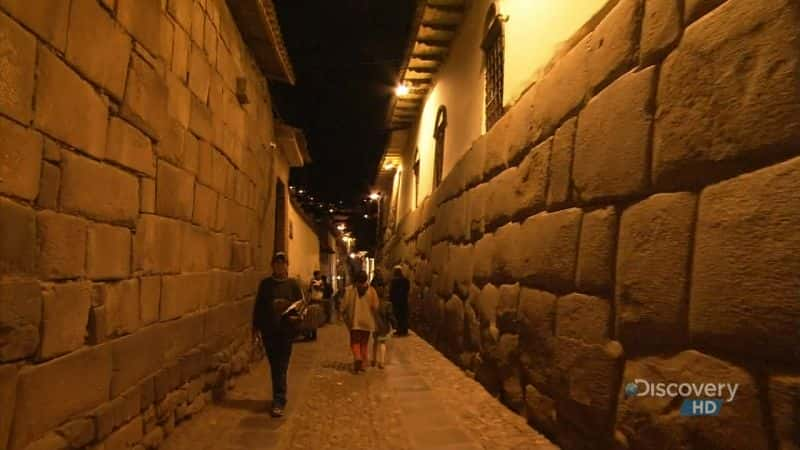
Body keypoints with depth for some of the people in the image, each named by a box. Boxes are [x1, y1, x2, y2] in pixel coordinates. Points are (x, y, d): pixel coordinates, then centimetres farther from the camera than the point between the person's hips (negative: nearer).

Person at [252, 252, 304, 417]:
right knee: (274, 366, 13)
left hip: (286, 330, -3)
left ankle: (279, 401, -3)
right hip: (268, 330, 3)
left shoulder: (293, 284, 1)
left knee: (281, 367, -5)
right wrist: (255, 326, 6)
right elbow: (258, 306, 10)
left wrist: (288, 305, -16)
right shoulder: (265, 283, 7)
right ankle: (279, 397, 29)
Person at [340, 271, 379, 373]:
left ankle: (357, 357, -18)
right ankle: (363, 364, 19)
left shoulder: (350, 289, -8)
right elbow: (375, 307, -6)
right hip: (367, 322, 2)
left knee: (355, 342, 8)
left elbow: (345, 305, -7)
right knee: (364, 343, 15)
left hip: (354, 321, -2)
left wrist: (344, 315, 10)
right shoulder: (371, 290, -5)